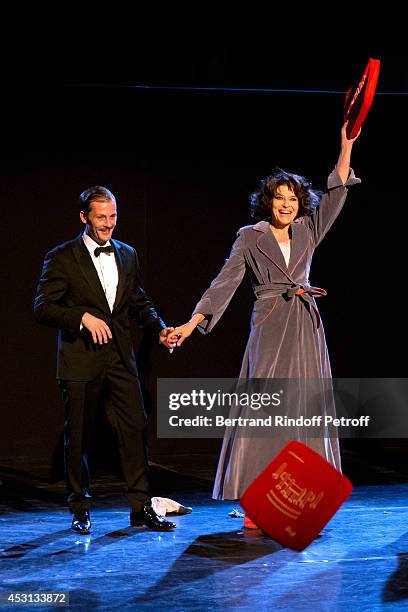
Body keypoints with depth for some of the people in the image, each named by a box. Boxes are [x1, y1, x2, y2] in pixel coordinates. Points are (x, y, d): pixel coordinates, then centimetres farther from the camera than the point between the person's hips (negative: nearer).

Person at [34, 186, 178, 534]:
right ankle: (80, 509, 17)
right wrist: (83, 317, -20)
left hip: (121, 357, 4)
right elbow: (43, 308, -7)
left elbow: (139, 302, 17)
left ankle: (141, 508, 5)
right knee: (78, 436, 4)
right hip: (81, 359, -4)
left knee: (135, 429, -1)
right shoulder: (62, 258, -2)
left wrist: (160, 328, 0)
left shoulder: (128, 255, 13)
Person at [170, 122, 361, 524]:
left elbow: (334, 195, 6)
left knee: (304, 411, 3)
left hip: (306, 330, 4)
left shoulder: (307, 233, 13)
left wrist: (346, 147, -3)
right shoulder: (250, 237, 3)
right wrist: (193, 323, -12)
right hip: (269, 330, -4)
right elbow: (225, 282, -2)